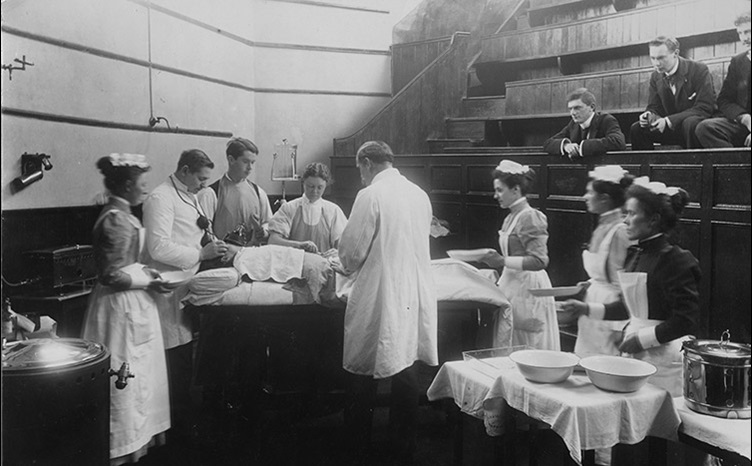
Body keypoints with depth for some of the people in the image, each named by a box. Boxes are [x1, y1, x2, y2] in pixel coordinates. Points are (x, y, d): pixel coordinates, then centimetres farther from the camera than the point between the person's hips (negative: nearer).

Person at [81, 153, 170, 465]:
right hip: (123, 306, -10)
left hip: (128, 304, 10)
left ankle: (132, 436, 30)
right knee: (126, 377, 1)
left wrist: (144, 271, 7)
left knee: (133, 376, 18)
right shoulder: (117, 220, -20)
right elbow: (113, 275, -24)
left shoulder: (118, 215, 10)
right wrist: (147, 280, -13)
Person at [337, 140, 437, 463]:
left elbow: (352, 249, -11)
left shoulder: (371, 196, -13)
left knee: (364, 375, 10)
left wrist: (349, 266, 12)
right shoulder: (420, 195, 5)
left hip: (379, 298, -5)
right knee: (406, 370, 14)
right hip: (415, 297, 6)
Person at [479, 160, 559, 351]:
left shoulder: (530, 218, -14)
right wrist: (495, 260, 10)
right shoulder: (511, 218, 13)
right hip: (513, 286, 9)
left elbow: (539, 261, -21)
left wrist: (503, 261, -23)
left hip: (527, 289, -9)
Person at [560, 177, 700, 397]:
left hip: (663, 356, -7)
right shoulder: (634, 255, 9)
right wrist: (588, 309, 8)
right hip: (635, 353, 7)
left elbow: (686, 320, -16)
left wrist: (643, 339, -16)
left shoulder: (674, 259, -15)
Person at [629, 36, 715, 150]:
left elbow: (704, 108, -20)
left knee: (690, 123, -38)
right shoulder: (655, 76, 5)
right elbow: (654, 107, 7)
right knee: (636, 128, -13)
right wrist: (649, 116, -20)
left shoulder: (699, 70, -12)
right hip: (672, 128, 5)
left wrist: (669, 120, -29)